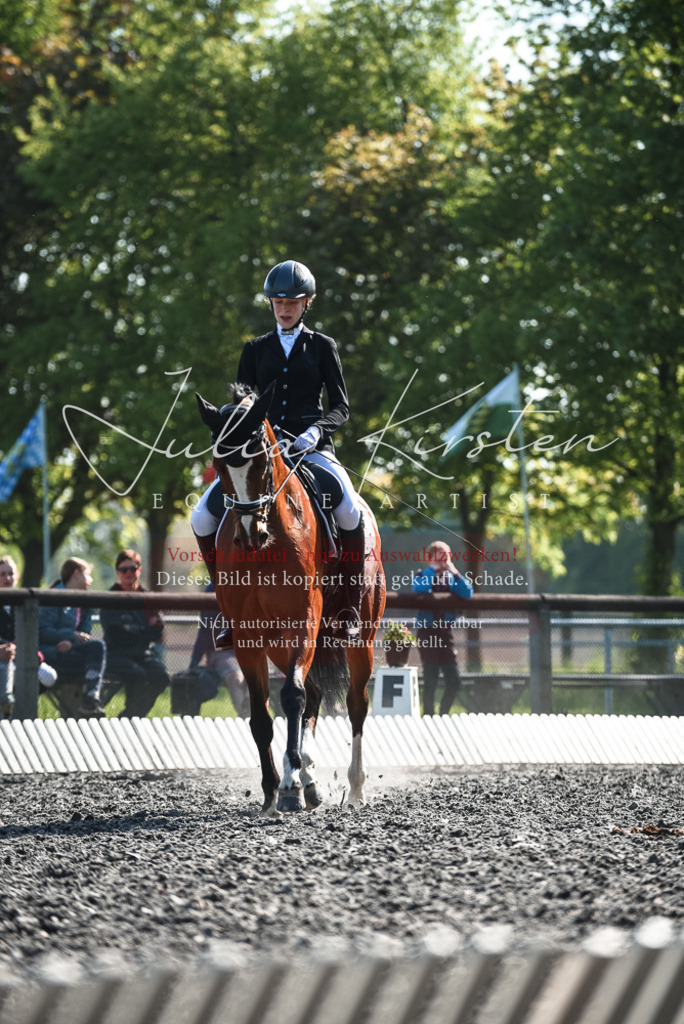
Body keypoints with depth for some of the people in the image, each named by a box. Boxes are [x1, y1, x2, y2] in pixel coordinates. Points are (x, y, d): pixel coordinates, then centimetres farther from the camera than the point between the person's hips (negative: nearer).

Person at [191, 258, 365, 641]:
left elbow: (341, 407, 4)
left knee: (350, 511, -33)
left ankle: (352, 610, -20)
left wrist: (316, 430, -17)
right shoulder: (256, 350, 15)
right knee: (202, 517, -16)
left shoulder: (322, 347, 9)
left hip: (312, 448, -3)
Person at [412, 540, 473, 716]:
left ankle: (444, 714, 17)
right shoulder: (422, 575, 3)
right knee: (431, 680, -7)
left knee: (454, 680, 0)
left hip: (446, 630, 4)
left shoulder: (451, 577, 13)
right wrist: (432, 570, -14)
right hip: (427, 631, -4)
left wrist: (455, 573, -10)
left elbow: (467, 593, -3)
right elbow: (419, 589, -20)